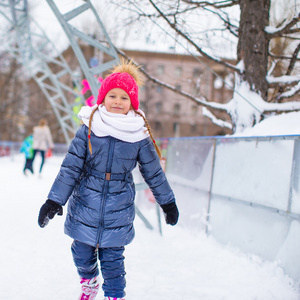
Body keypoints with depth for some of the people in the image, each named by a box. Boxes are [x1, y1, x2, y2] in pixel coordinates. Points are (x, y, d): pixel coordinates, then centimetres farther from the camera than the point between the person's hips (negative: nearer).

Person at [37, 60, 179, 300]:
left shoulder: (139, 136, -4)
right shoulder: (89, 129, -5)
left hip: (118, 212, -1)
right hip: (85, 208, 1)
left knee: (112, 258, 4)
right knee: (82, 254, 12)